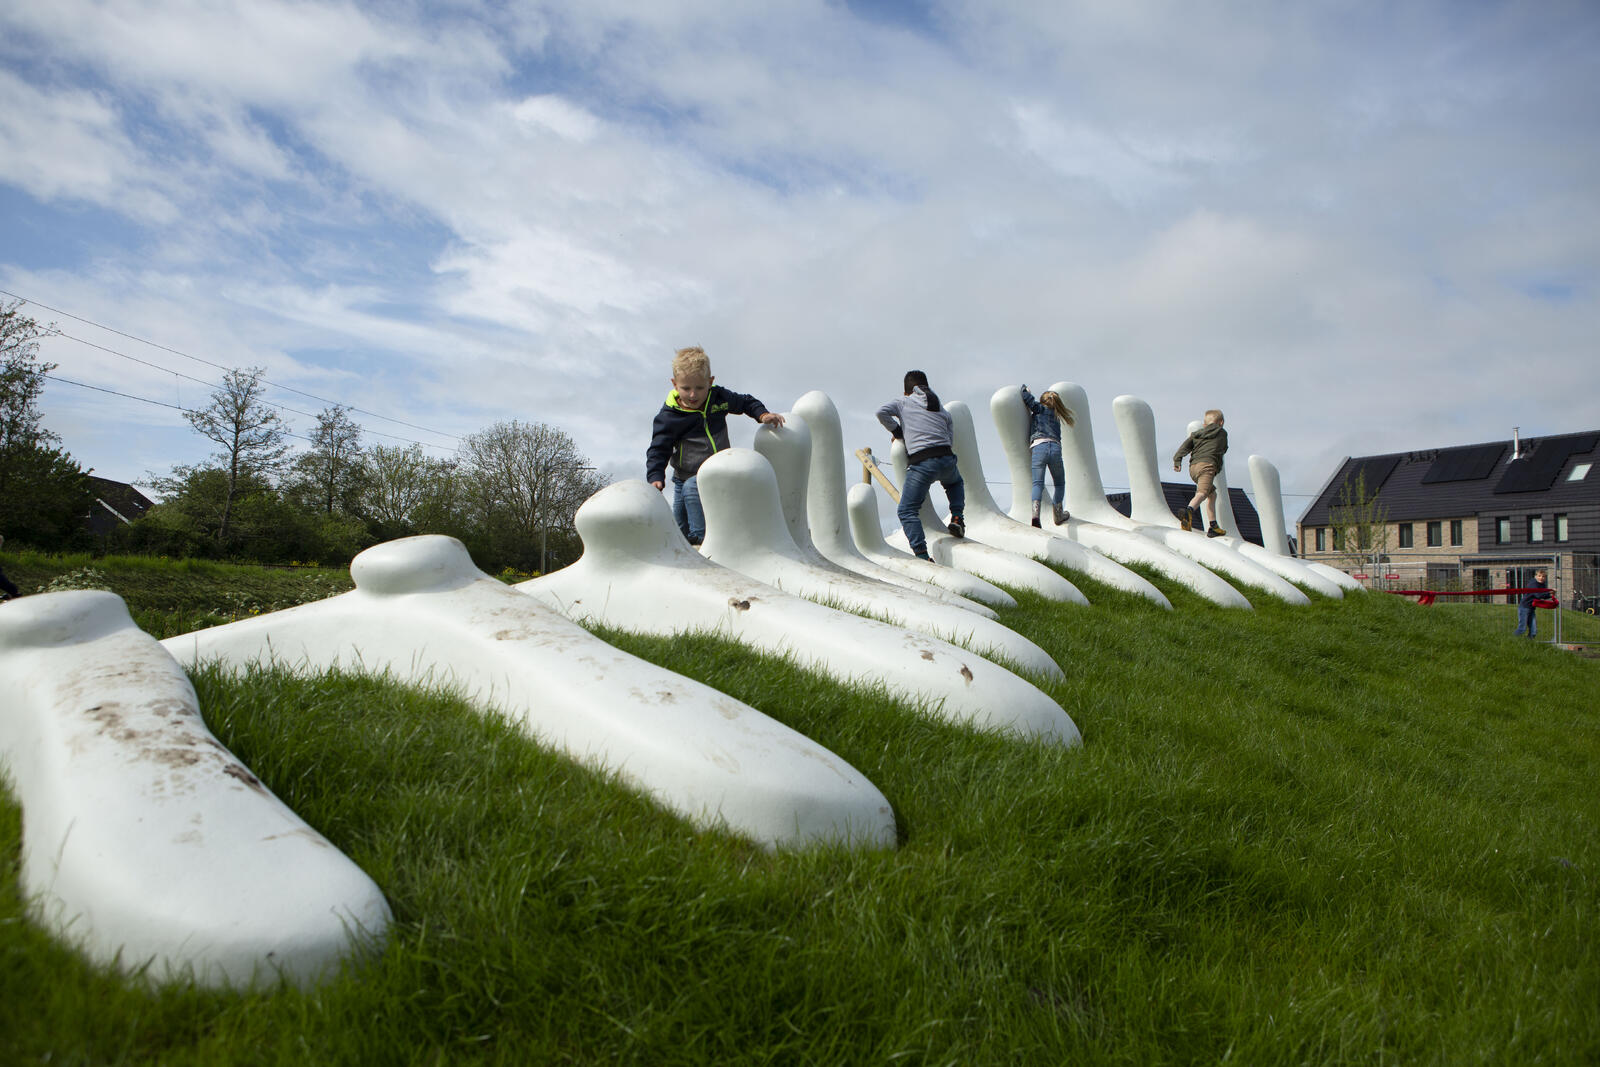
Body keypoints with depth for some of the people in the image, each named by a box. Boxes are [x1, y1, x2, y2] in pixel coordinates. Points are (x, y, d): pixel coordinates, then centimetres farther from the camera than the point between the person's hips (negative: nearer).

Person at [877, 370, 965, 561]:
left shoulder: (903, 402, 16)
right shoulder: (942, 409, 26)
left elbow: (882, 412, -2)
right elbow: (950, 440, 18)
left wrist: (897, 432, 12)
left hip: (920, 463, -4)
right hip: (946, 459, 4)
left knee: (907, 511, 3)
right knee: (956, 483, 39)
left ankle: (922, 554, -13)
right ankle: (957, 518, 17)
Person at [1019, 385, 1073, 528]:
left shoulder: (1040, 409, 16)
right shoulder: (1056, 417, 30)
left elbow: (1027, 398, 4)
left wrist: (1024, 389, 28)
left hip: (1039, 447, -3)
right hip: (1055, 447, 3)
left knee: (1038, 483, -12)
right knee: (1060, 483, 20)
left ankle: (1035, 512, -33)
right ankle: (1058, 515, 21)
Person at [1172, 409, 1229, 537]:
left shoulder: (1196, 433, 26)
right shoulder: (1222, 433, 21)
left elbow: (1186, 445, 9)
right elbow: (1224, 450, 35)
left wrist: (1177, 460, -1)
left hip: (1193, 466, 6)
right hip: (1207, 464, -6)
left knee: (1212, 493, 22)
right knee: (1202, 492, -27)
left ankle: (1213, 526, 21)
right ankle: (1189, 511, -58)